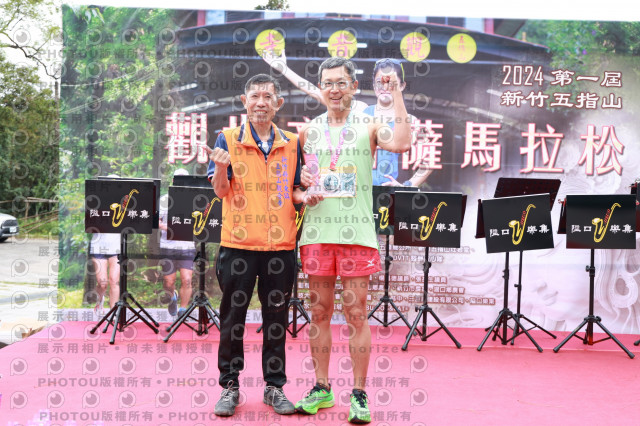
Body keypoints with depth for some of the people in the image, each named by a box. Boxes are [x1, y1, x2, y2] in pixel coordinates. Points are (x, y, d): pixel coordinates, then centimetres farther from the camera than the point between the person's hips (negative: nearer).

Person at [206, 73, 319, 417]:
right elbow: (220, 191, -4)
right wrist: (221, 166, -24)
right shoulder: (228, 140, 1)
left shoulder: (291, 144, 9)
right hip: (238, 244, -2)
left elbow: (294, 191, 13)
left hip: (280, 246, 2)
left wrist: (303, 196, -9)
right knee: (233, 316, 6)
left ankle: (274, 386, 22)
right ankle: (229, 385, 20)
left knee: (276, 318, 9)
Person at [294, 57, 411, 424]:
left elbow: (402, 144, -17)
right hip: (317, 231, 3)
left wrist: (396, 95, -15)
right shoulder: (309, 131, 12)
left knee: (357, 314, 0)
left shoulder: (369, 126, 3)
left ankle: (359, 395, 11)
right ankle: (322, 389, 21)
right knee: (320, 313, 9)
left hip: (357, 232, -3)